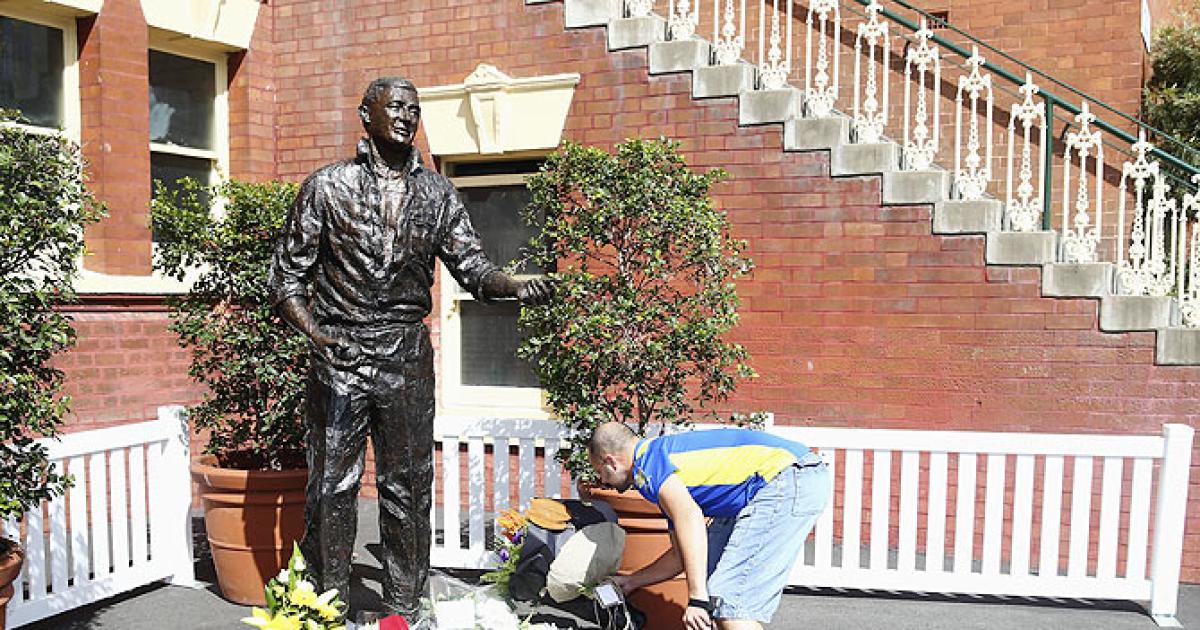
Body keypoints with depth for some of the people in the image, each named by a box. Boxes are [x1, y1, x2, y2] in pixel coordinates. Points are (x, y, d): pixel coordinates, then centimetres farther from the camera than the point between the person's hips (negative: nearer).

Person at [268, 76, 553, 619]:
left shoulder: (437, 193, 10)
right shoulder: (327, 186, 3)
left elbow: (471, 265, 4)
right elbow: (287, 278, 3)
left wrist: (518, 286, -17)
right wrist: (314, 333, -15)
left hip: (408, 359, 2)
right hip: (338, 356, -2)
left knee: (407, 488, 8)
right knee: (333, 487, 4)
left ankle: (403, 609, 21)